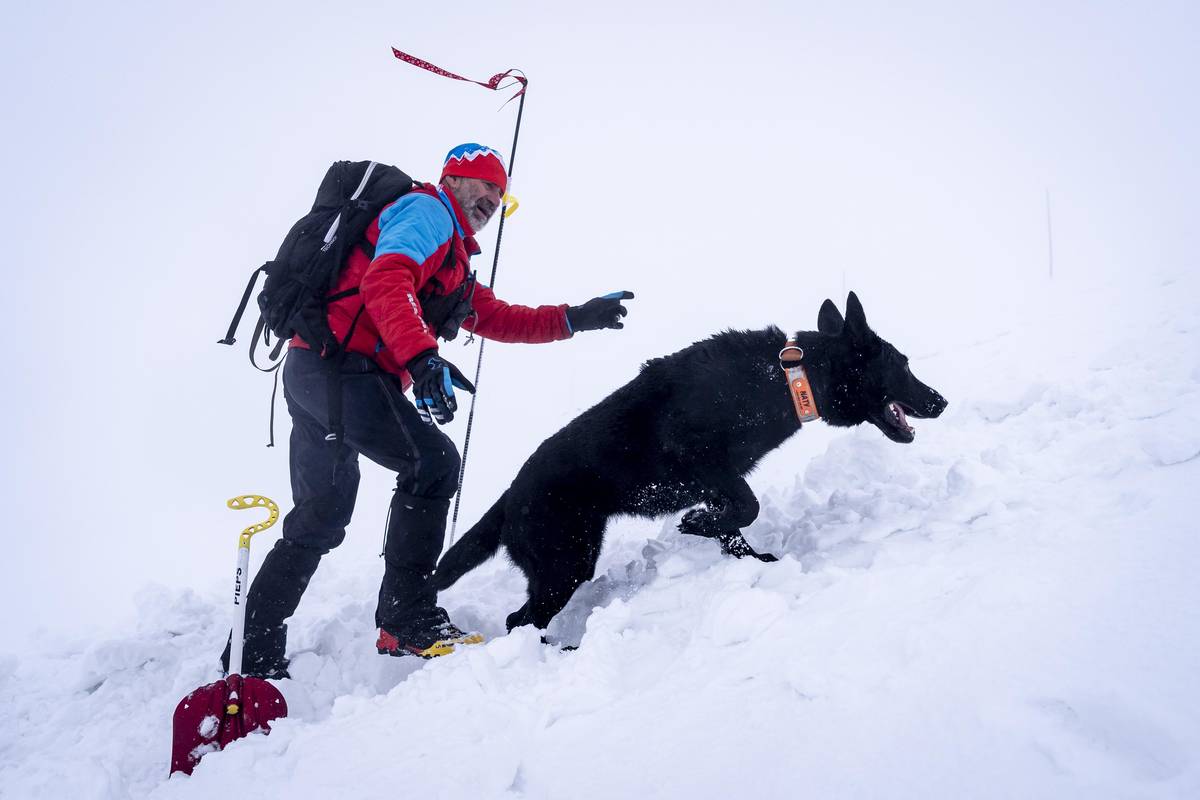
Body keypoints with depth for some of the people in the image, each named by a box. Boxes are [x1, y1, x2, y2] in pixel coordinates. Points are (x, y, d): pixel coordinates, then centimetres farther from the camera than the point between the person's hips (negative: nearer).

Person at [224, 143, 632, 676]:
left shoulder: (451, 258, 30)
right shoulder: (427, 211, -1)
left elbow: (496, 318, 27)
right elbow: (385, 280, -20)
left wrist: (574, 319, 19)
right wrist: (423, 358, -34)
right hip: (344, 367, -10)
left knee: (318, 523, 13)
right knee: (433, 461, -15)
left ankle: (254, 655, 19)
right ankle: (407, 620, -13)